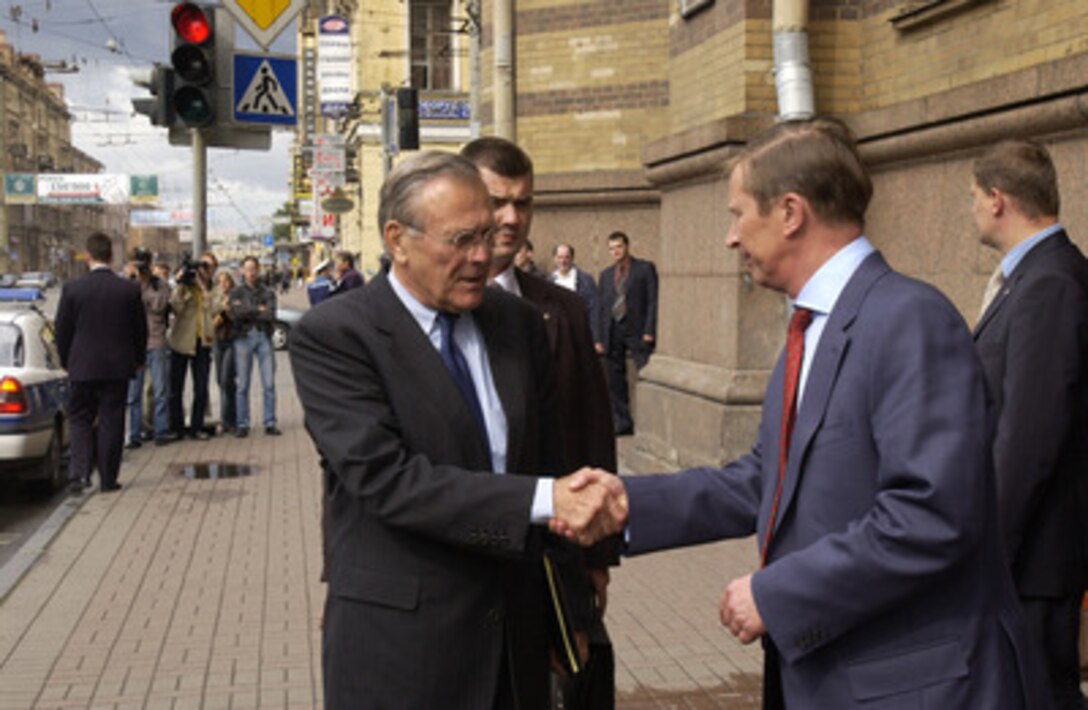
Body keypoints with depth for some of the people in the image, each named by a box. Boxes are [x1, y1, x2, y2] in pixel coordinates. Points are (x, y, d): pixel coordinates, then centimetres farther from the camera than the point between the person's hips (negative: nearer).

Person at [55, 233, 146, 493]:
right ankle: (108, 478, 10)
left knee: (79, 419, 10)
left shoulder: (72, 289, -7)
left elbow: (61, 331, 0)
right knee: (111, 421, 7)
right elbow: (141, 329, 3)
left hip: (82, 367, 0)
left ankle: (79, 472, -5)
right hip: (118, 367, 1)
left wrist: (67, 362, 14)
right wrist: (138, 359, 17)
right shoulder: (129, 289, -5)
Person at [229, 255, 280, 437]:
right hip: (243, 337, -1)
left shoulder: (268, 292, 10)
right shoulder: (237, 292, 9)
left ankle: (269, 423, 3)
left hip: (264, 336, 1)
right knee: (242, 385, -1)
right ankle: (242, 424, 4)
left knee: (269, 383, -2)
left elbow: (271, 316, -5)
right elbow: (236, 313, -9)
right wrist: (259, 310, -4)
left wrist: (248, 312, -6)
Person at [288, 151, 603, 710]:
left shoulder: (518, 322, 6)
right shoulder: (330, 335, -12)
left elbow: (549, 464, 10)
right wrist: (543, 501, -27)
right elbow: (387, 479, -22)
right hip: (398, 648, -5)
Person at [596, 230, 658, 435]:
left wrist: (649, 331, -12)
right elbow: (601, 308, 16)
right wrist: (599, 338, 10)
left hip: (637, 332, -5)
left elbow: (653, 301, -3)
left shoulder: (645, 269, 3)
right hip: (612, 332, 5)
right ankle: (622, 423, 11)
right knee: (615, 381, 5)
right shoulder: (606, 275, 17)